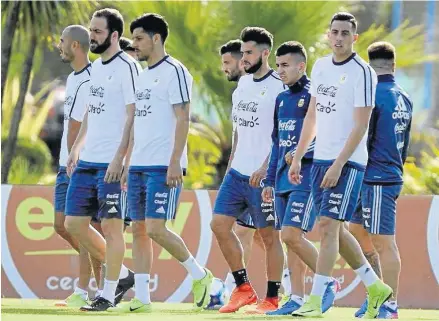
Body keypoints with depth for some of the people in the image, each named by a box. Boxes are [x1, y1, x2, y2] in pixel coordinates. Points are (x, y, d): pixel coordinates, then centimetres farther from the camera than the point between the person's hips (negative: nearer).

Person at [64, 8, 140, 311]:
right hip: (87, 161, 9)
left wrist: (120, 158, -20)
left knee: (111, 226, -3)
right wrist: (77, 147, 18)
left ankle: (108, 295, 4)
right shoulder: (96, 66, 15)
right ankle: (122, 274, 22)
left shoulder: (126, 66, -11)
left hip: (112, 163, -9)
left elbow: (132, 116, -16)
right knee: (74, 223, 9)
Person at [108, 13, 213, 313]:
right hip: (139, 166, 9)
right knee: (139, 229, 4)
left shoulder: (174, 72, -8)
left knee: (155, 228, -13)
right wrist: (128, 163, 19)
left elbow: (183, 119, -14)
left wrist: (175, 162, -20)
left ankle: (199, 274, 5)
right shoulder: (143, 75, 18)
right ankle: (142, 297, 5)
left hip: (164, 167, -9)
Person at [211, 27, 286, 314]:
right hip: (238, 172, 8)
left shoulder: (279, 87, -12)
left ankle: (272, 299, 8)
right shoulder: (243, 83, 13)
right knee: (220, 225, 4)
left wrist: (265, 168, -22)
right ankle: (243, 288, 13)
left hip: (263, 175, -8)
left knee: (269, 236, 0)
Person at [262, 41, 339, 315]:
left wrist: (301, 153, -22)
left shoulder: (313, 96, -8)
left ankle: (329, 282, -1)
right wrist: (270, 180, 20)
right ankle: (297, 299, 9)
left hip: (306, 177, -8)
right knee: (291, 239, 7)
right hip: (284, 178, 8)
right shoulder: (282, 99, 17)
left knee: (292, 236, -15)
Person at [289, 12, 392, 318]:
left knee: (329, 226, -12)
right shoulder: (321, 66, 11)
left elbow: (361, 125, -16)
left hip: (348, 162, -8)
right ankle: (375, 287, 25)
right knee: (335, 229, 11)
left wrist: (338, 165, -20)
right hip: (320, 159, 8)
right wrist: (297, 158, 17)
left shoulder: (362, 72, -12)